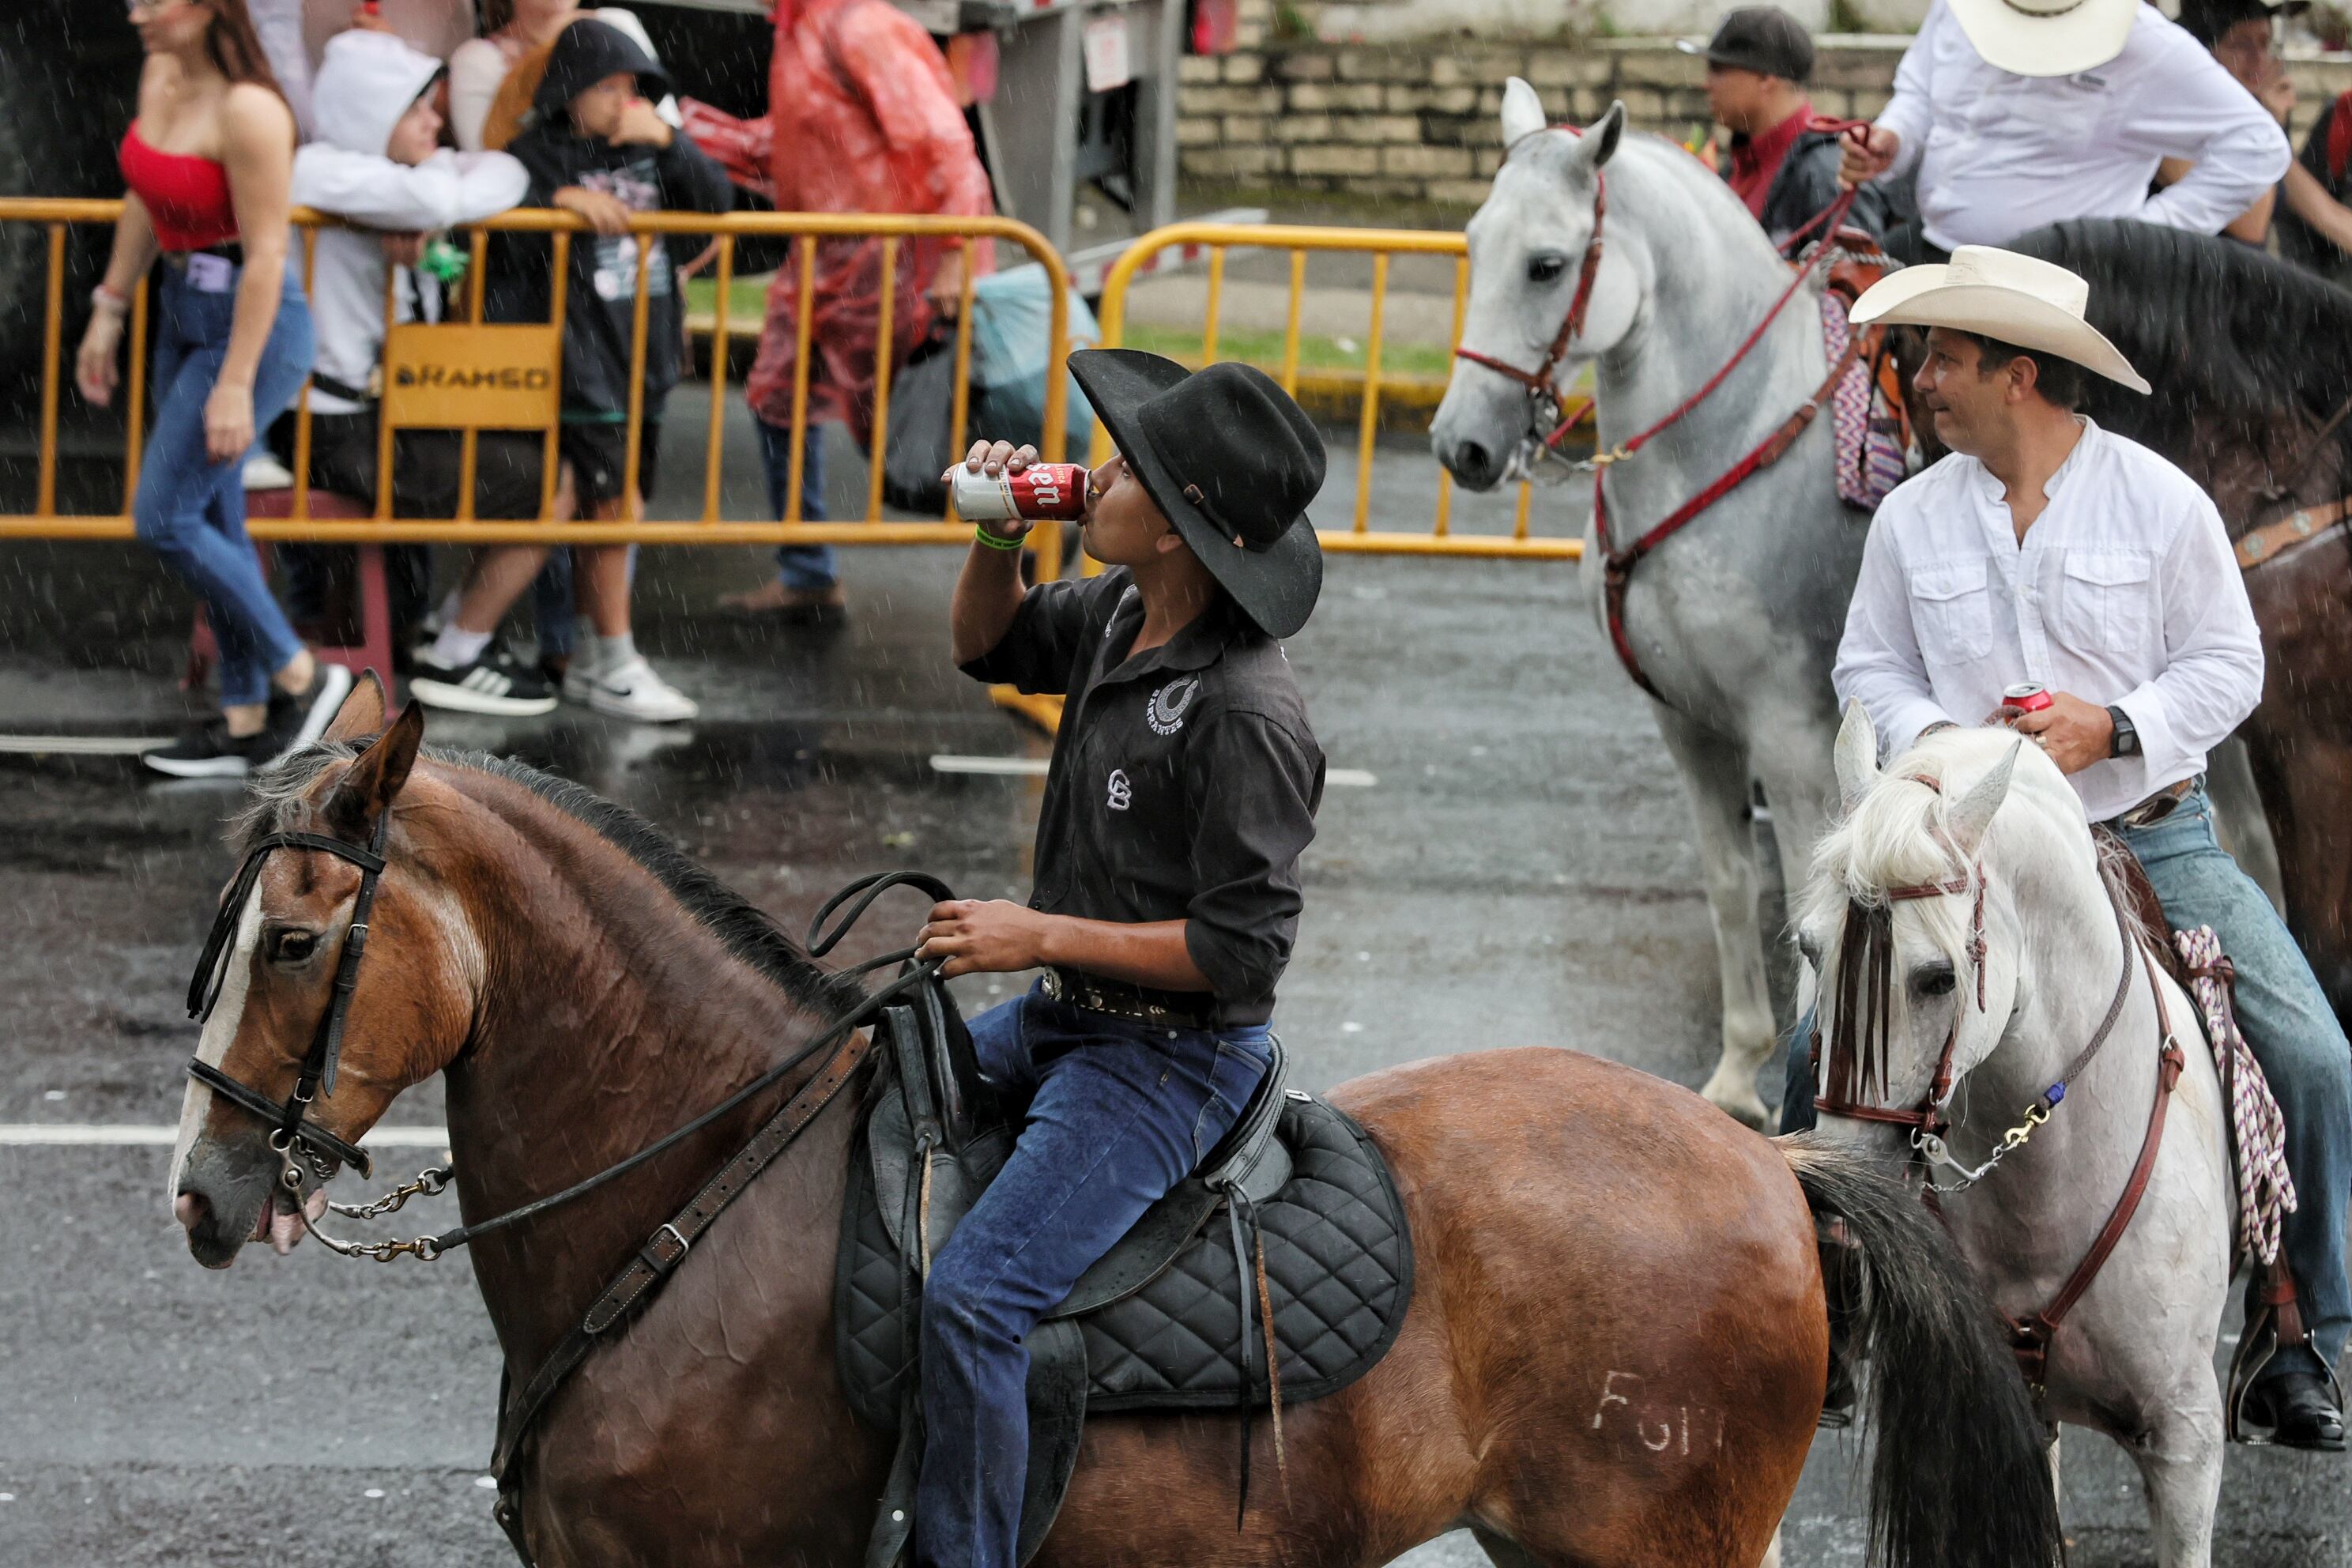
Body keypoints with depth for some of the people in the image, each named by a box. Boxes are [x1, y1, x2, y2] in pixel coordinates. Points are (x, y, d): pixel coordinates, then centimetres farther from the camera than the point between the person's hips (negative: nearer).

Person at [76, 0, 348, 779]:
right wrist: (107, 315, 16)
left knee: (164, 518, -8)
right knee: (213, 526, 12)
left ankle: (299, 677, 6)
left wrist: (235, 386, -23)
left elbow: (266, 256, -23)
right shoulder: (159, 76, 2)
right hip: (184, 312, 9)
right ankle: (246, 724, 20)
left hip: (253, 321, -9)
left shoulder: (247, 110, -24)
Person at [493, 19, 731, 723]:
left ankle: (589, 661, 20)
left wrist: (669, 143, -11)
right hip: (581, 357, -6)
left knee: (611, 512, 11)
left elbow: (716, 203, 3)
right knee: (610, 504, -10)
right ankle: (615, 667, -5)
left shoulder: (646, 148, 10)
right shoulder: (537, 154, -5)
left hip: (643, 354, 6)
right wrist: (561, 201, -28)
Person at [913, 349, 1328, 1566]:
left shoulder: (1244, 717, -26)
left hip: (1171, 1057, -10)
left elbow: (1240, 949, -24)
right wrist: (997, 539, -1)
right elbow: (989, 646, 21)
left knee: (972, 1295, -24)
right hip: (1061, 1017, 10)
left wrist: (1042, 936, -22)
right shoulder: (1122, 613, 1)